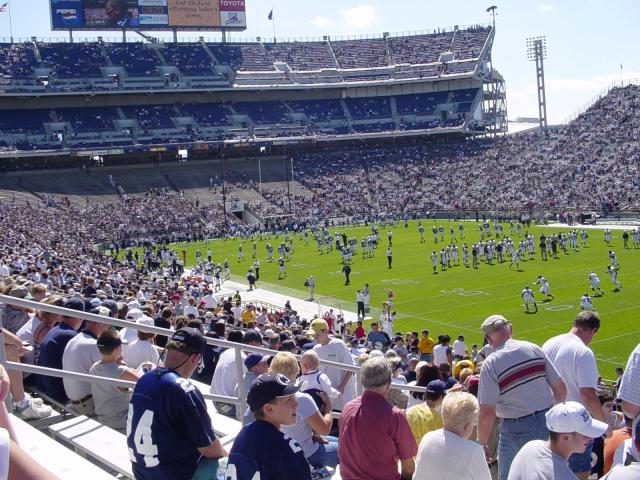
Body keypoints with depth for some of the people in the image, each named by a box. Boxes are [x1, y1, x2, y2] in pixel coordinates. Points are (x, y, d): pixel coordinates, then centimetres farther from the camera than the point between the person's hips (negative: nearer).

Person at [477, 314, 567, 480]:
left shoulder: (490, 364, -16)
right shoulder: (534, 349, -3)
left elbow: (487, 413, -19)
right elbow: (561, 389, 1)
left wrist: (481, 443, -6)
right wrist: (552, 408, 21)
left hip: (516, 429, -5)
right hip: (546, 423, 5)